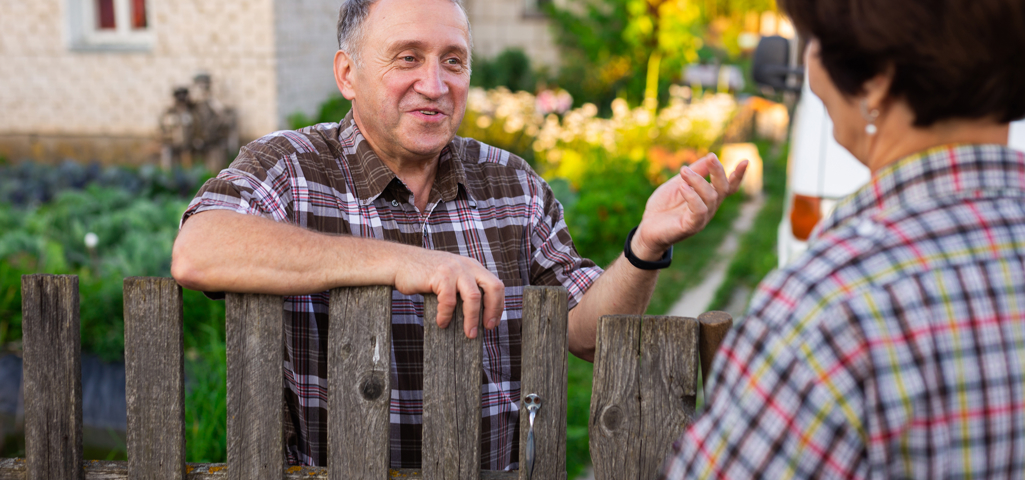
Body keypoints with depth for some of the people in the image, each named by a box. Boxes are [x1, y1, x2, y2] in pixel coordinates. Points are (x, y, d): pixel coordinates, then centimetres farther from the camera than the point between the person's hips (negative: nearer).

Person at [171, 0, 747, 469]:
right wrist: (396, 261, -26)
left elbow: (585, 330, 7)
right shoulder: (287, 166, -3)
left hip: (498, 473, 2)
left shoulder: (514, 184, 9)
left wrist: (647, 245, -11)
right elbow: (197, 254, -22)